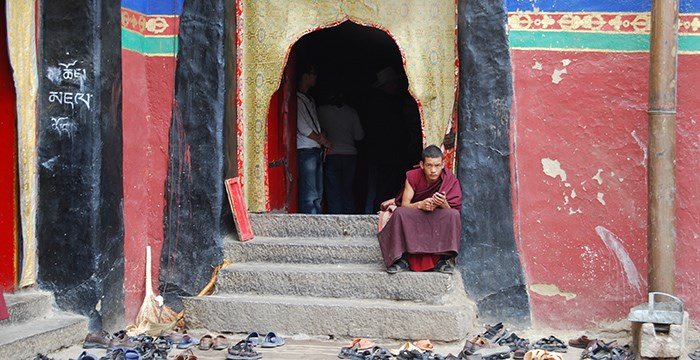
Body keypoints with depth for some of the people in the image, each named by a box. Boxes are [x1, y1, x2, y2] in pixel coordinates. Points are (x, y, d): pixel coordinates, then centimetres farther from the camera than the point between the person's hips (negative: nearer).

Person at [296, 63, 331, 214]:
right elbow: (301, 127, -11)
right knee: (309, 194, -11)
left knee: (318, 194, 9)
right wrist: (322, 140, -2)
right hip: (305, 150, -9)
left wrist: (322, 136, -1)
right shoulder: (297, 98, -6)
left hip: (316, 149, 9)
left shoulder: (310, 99, 22)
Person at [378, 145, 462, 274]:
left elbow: (450, 212, -18)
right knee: (399, 213, -31)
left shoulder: (450, 181, -14)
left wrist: (444, 204, -42)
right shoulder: (412, 177, -12)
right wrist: (420, 205, -40)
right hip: (414, 217, 0)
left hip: (438, 220, 0)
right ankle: (402, 259, -27)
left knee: (454, 215, -31)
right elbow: (404, 205, -18)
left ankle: (444, 259, -25)